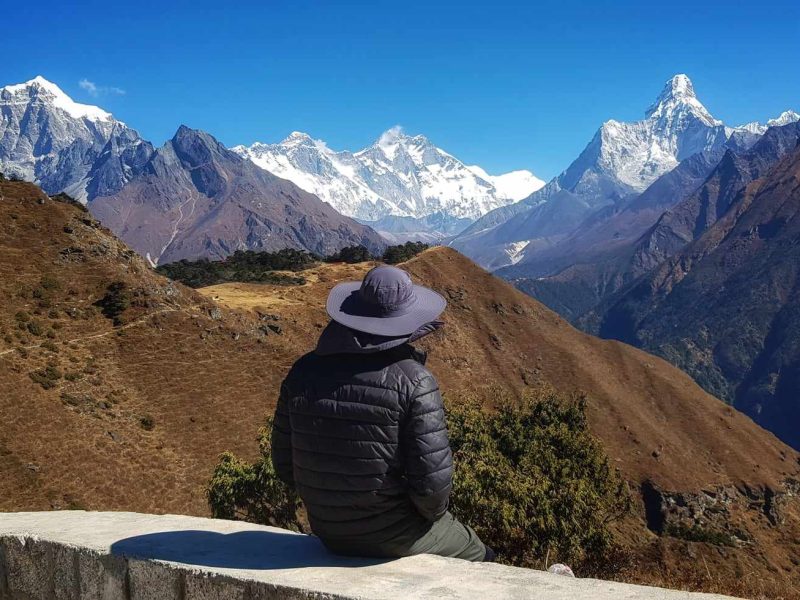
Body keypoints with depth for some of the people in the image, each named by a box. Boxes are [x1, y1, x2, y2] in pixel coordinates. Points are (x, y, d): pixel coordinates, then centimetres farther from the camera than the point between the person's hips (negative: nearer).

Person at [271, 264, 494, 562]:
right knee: (478, 558, 25)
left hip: (330, 534, 6)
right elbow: (432, 479, -22)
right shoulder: (413, 381, -21)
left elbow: (285, 464, 0)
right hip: (394, 536, -5)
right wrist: (432, 512, 0)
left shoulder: (304, 372, -7)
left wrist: (332, 503, 14)